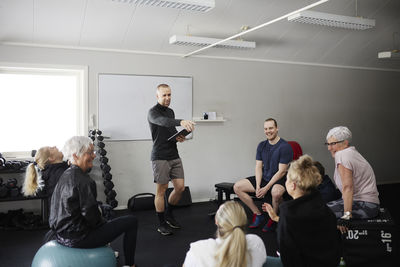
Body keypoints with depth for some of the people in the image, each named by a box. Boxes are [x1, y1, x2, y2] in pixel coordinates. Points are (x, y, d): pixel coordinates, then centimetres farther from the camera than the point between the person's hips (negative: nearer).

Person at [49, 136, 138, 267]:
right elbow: (89, 212, -23)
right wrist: (103, 224, -2)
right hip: (77, 238, -10)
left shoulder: (66, 175, 7)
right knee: (131, 221, -3)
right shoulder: (82, 180, -23)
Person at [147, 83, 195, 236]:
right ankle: (162, 224, 13)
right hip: (160, 157, -7)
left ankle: (169, 214, 27)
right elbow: (163, 122, -31)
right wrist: (181, 122, -49)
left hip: (174, 156, 7)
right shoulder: (153, 112, -9)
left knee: (180, 187, 5)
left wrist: (179, 137, 1)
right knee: (161, 190, 0)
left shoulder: (171, 112, 16)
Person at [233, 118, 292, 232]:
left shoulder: (285, 147, -13)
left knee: (276, 192, -41)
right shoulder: (262, 145, 7)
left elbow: (281, 171, -16)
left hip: (279, 180, -7)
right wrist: (258, 186, -10)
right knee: (237, 187, -6)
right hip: (263, 178, 7)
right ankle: (257, 214, 4)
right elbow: (258, 167, 5)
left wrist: (266, 188, -20)